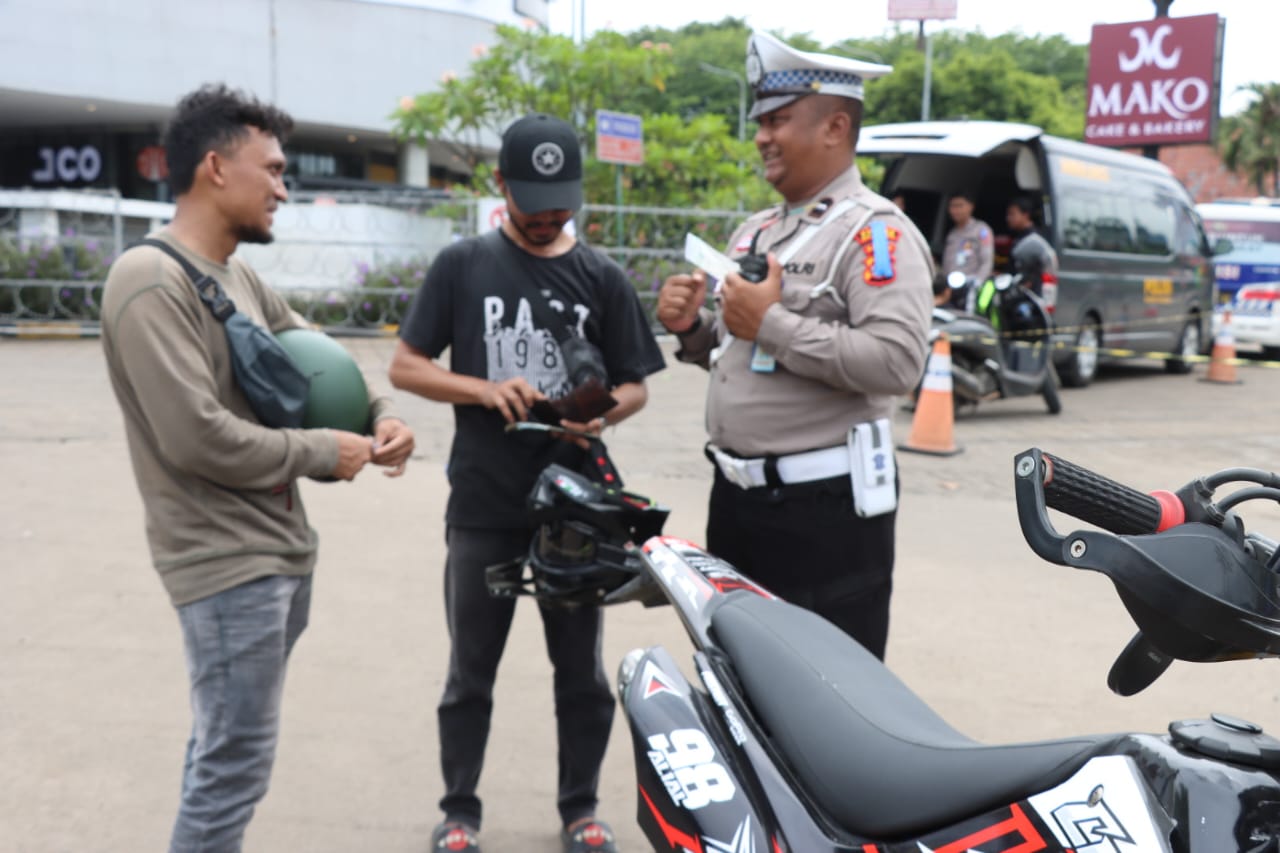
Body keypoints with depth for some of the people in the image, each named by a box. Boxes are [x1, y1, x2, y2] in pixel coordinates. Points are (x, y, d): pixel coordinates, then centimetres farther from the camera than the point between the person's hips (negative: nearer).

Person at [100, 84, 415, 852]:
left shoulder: (244, 279, 11)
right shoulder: (151, 283, -17)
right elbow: (197, 438, -25)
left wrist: (381, 416, -1)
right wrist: (325, 452, -14)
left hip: (284, 551, 9)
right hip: (227, 564, -9)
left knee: (226, 751, 19)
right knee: (237, 765, -2)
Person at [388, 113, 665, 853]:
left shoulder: (602, 278, 3)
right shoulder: (463, 266, 0)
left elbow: (635, 387, 6)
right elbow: (405, 367, 0)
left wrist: (603, 413, -16)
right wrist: (486, 391, -17)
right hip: (482, 506, -1)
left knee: (581, 670, 11)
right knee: (471, 672, 10)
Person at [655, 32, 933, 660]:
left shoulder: (874, 231, -12)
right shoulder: (755, 231, 15)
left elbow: (897, 361, -26)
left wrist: (773, 323, -22)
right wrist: (691, 328, 3)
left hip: (824, 508, -9)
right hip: (736, 494, 9)